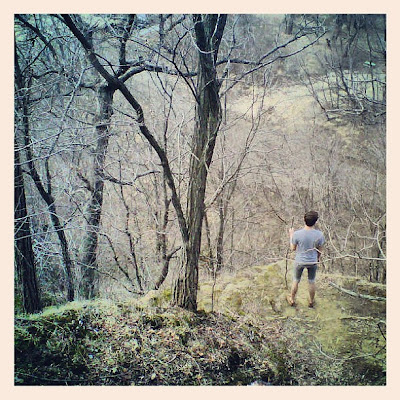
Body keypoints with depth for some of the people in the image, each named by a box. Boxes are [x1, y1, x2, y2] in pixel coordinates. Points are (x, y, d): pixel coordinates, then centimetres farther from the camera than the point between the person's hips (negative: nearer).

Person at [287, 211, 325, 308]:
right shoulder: (319, 235, -22)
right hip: (313, 262, 1)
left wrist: (291, 236, 5)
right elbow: (319, 250, -6)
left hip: (300, 261, -1)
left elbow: (293, 248, -9)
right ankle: (311, 301, 42)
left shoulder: (297, 234, -26)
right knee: (311, 281, 23)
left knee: (296, 281, 22)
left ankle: (292, 300, 42)